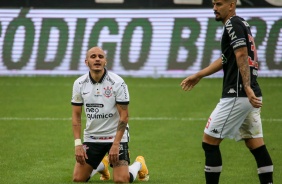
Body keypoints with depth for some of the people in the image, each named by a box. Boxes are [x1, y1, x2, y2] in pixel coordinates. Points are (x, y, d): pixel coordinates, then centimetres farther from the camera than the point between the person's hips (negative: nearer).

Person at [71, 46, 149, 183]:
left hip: (116, 136, -3)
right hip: (91, 138, 4)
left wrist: (116, 144, -20)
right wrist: (78, 144, -9)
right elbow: (76, 115, 1)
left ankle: (138, 164, 21)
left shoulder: (117, 83, -14)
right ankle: (102, 165, 32)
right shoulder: (79, 84, -4)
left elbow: (124, 116, -13)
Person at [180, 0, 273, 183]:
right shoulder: (242, 24, 21)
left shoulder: (233, 24, -9)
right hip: (251, 96, 10)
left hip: (237, 95, -10)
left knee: (209, 141, -2)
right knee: (256, 145, 9)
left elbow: (242, 56, -23)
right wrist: (198, 75, 37)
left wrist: (247, 88, -33)